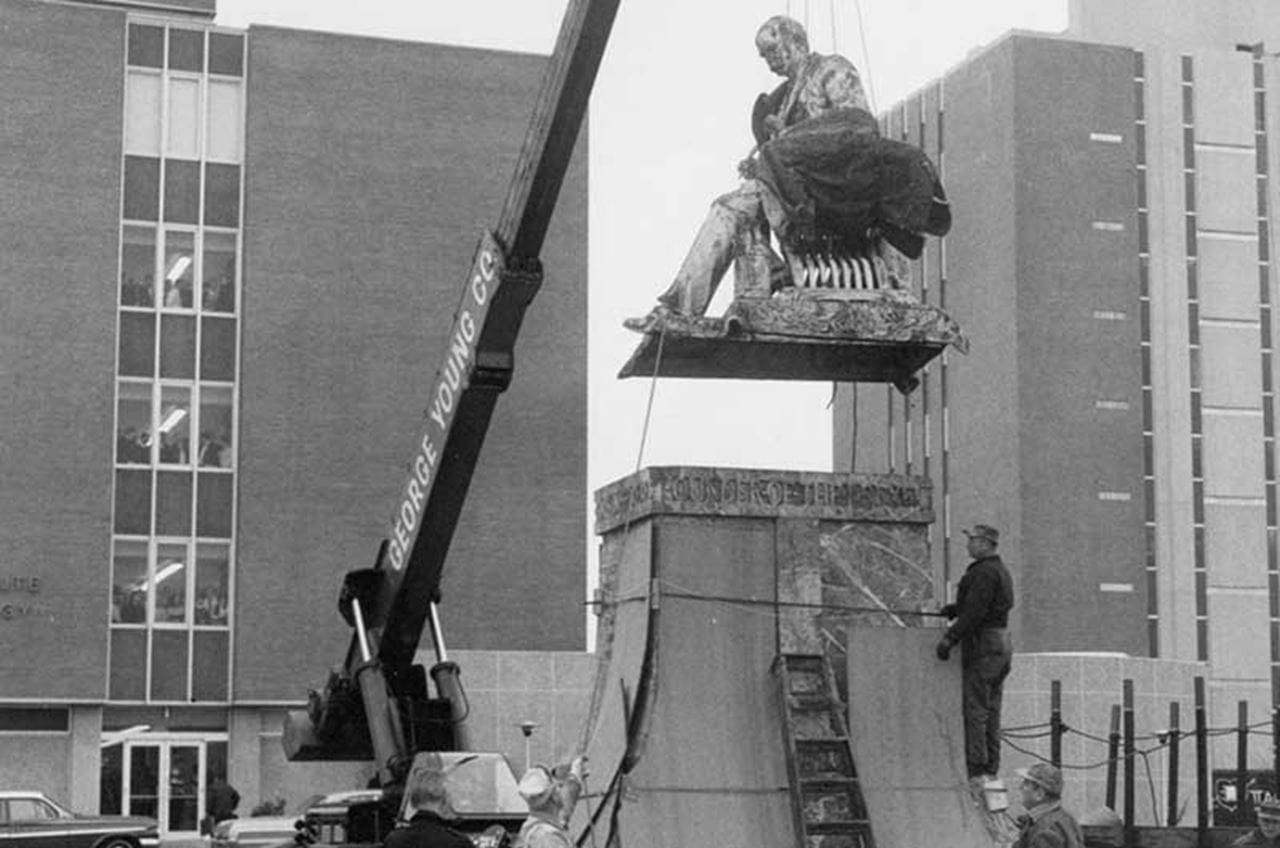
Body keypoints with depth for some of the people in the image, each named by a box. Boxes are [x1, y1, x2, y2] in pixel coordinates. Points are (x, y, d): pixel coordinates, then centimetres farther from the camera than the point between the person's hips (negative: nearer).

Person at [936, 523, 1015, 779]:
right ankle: (991, 768, 15)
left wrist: (950, 638, -21)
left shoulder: (984, 573, -16)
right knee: (991, 708, 12)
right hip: (1002, 644, 10)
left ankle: (976, 768, -8)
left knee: (974, 709, -7)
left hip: (983, 646, -10)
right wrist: (955, 609, 15)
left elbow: (975, 612, -22)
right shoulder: (1001, 571, 17)